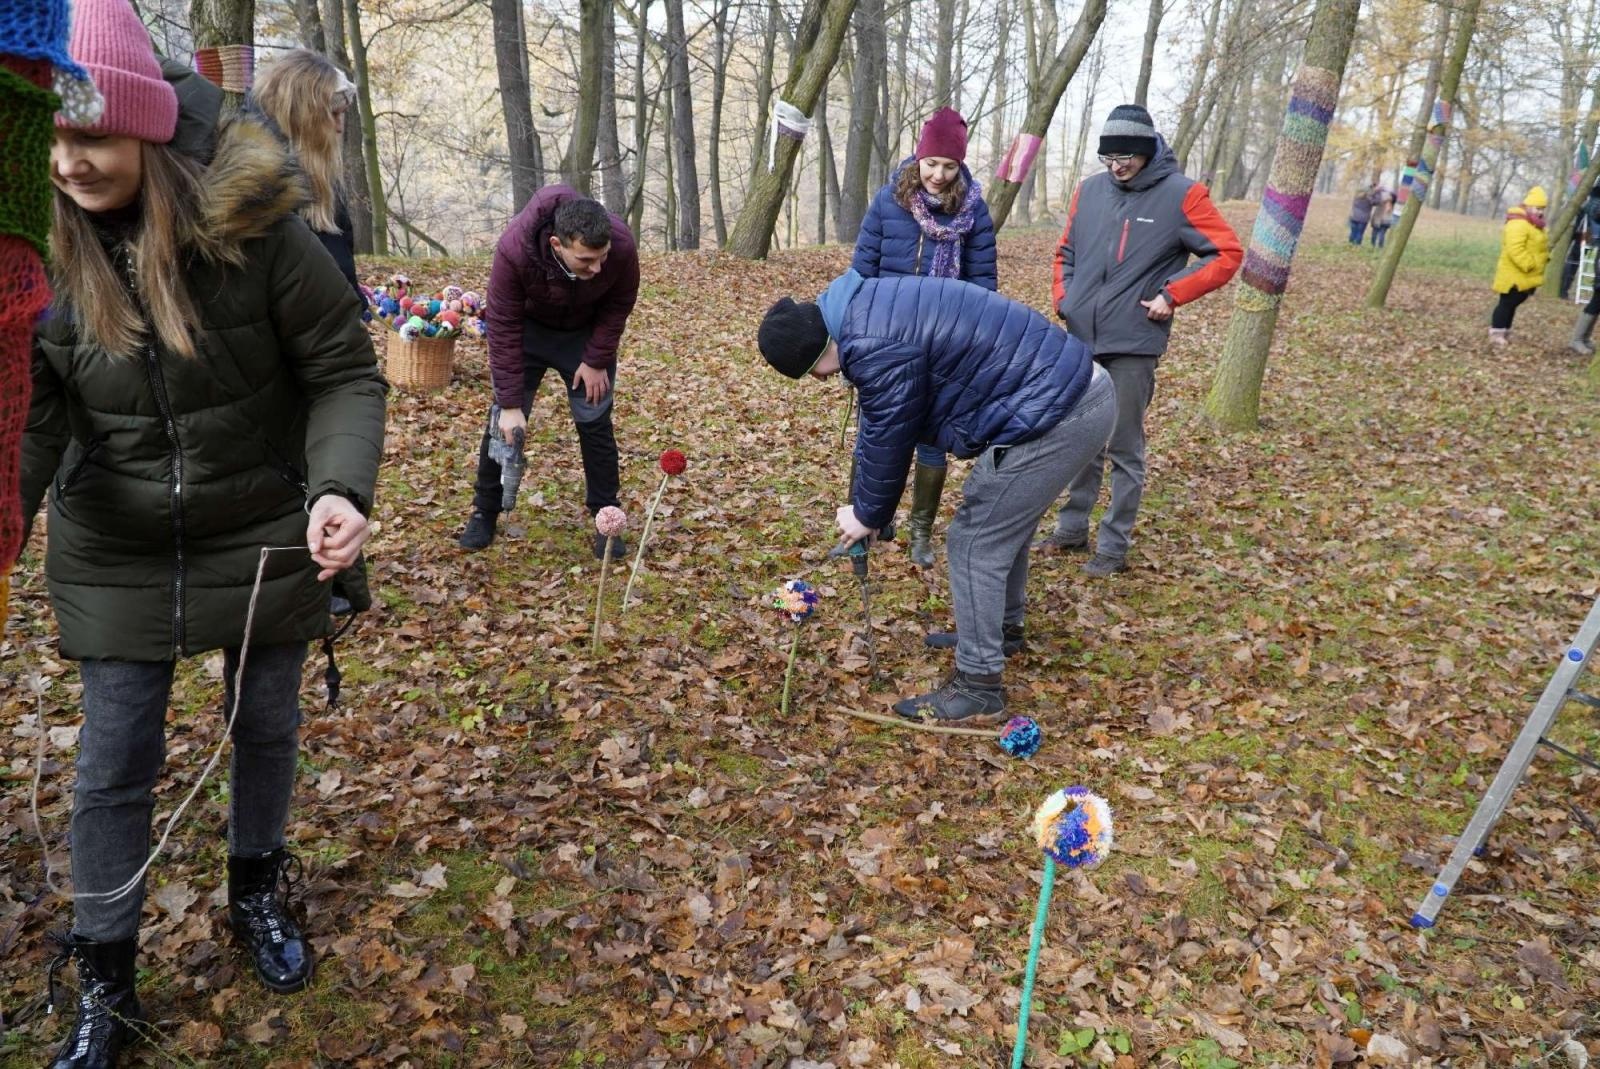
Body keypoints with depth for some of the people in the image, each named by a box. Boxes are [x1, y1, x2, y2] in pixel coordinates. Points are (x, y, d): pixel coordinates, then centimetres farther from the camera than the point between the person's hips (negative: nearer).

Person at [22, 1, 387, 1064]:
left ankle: (258, 889, 45)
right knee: (113, 767, 7)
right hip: (114, 553, 2)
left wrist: (341, 488, -30)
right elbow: (39, 412, -2)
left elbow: (343, 373, -14)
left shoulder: (255, 224, -20)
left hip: (262, 537, -1)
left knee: (267, 726, 17)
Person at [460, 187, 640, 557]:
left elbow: (619, 305, -14)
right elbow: (503, 327, -29)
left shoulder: (621, 244, -35)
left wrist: (597, 360, -14)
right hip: (529, 328, -1)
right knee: (505, 422, 0)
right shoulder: (514, 248, -39)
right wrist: (511, 404, -27)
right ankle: (485, 513, 17)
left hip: (587, 332, 1)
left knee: (595, 423, -2)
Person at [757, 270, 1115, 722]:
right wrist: (867, 504, 17)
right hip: (1075, 388, 10)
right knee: (1004, 523, 26)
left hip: (1055, 414, -10)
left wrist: (868, 515, 5)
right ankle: (1002, 627, 45)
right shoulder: (863, 312, 10)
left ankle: (977, 686, 8)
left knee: (975, 543, -2)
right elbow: (878, 424, 17)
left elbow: (888, 442, -12)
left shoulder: (877, 348, -24)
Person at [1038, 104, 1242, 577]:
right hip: (1080, 340, 5)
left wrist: (1172, 294, -10)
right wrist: (1063, 298, 5)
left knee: (1124, 448, 3)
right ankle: (1072, 529, 27)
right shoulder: (1089, 190, 6)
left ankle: (1114, 546, 13)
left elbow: (1227, 253, -4)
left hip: (1134, 344, -5)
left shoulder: (1181, 195, -6)